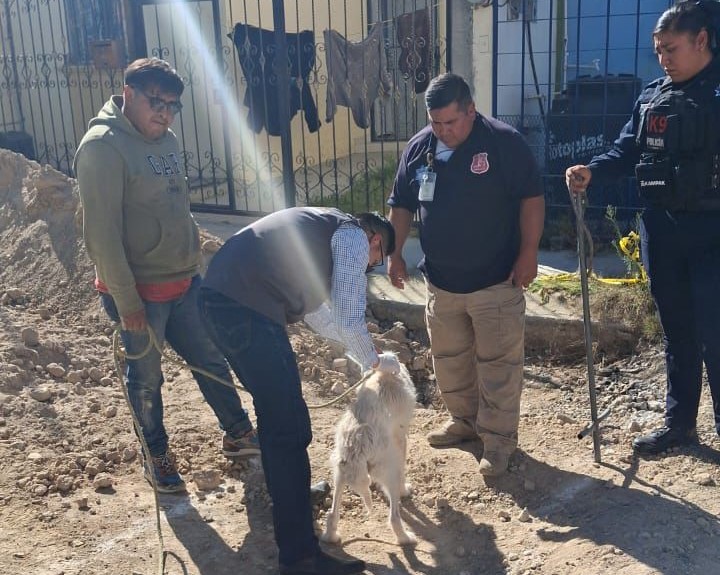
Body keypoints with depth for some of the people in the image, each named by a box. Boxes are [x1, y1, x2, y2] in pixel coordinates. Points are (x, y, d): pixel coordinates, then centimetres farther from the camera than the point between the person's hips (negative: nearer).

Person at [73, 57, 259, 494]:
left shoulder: (166, 139, 8)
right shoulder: (102, 147, -18)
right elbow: (102, 233, -20)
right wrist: (125, 301, -19)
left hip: (185, 281, 7)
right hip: (141, 293, -7)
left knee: (212, 359, 16)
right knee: (147, 378, 10)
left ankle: (238, 433, 33)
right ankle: (156, 455, 30)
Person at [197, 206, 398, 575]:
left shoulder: (323, 229, 30)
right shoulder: (354, 237, 3)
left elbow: (314, 312, 37)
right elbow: (349, 321, -4)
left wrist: (362, 351, 42)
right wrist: (375, 361, 14)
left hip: (220, 296, 10)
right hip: (246, 309, -10)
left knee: (274, 412, 26)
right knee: (290, 427, -6)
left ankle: (287, 490, 45)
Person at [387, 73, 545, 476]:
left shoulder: (505, 142, -12)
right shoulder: (418, 148, 3)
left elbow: (532, 197, -10)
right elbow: (402, 205, 12)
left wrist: (528, 253, -14)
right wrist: (395, 253, 7)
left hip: (496, 281, -5)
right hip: (441, 281, 6)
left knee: (498, 363, 2)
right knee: (449, 359, 17)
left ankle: (499, 440, 14)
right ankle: (464, 420, 37)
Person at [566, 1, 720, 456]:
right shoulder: (652, 97, 10)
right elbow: (627, 152, 8)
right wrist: (591, 172, -10)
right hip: (661, 229, 5)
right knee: (677, 333, 15)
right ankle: (680, 422, 28)